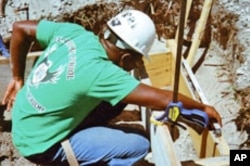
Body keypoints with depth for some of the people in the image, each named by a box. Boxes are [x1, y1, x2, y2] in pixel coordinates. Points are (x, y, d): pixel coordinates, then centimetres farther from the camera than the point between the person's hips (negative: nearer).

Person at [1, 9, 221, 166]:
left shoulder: (73, 32, -11)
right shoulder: (99, 72, -31)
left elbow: (20, 28, 2)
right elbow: (164, 100, -28)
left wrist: (18, 78, 11)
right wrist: (203, 108, -11)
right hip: (41, 145, -8)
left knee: (118, 96, 7)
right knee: (138, 145, -11)